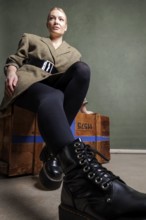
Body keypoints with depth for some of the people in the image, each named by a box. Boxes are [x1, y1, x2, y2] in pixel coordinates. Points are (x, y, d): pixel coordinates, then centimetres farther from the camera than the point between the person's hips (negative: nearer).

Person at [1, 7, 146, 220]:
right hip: (28, 84, -1)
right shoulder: (30, 39, 26)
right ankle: (81, 181, -62)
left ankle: (57, 147, -34)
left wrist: (79, 99, -2)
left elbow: (78, 76, 20)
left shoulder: (73, 53, 27)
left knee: (82, 68, -27)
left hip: (56, 88, 2)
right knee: (53, 98, -38)